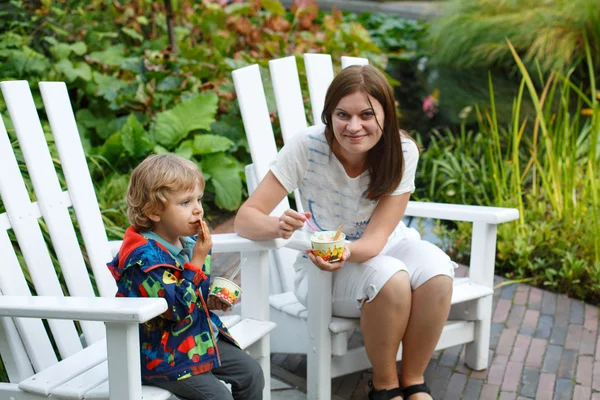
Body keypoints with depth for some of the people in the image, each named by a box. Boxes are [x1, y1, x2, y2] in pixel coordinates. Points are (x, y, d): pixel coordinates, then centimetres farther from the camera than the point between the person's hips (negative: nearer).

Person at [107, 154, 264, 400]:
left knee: (251, 373, 6)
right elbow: (178, 308, -30)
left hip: (201, 338, 9)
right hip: (162, 355, -9)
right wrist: (198, 260, -27)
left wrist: (212, 301, 3)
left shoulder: (189, 242, 5)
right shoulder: (145, 256, -24)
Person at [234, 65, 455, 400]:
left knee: (436, 270, -31)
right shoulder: (307, 146, -22)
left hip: (386, 249, 2)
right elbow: (246, 218, -22)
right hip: (322, 265, -2)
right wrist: (279, 226, -45)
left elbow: (375, 240, -20)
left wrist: (347, 251, -44)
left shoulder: (403, 152, -18)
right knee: (390, 280, -33)